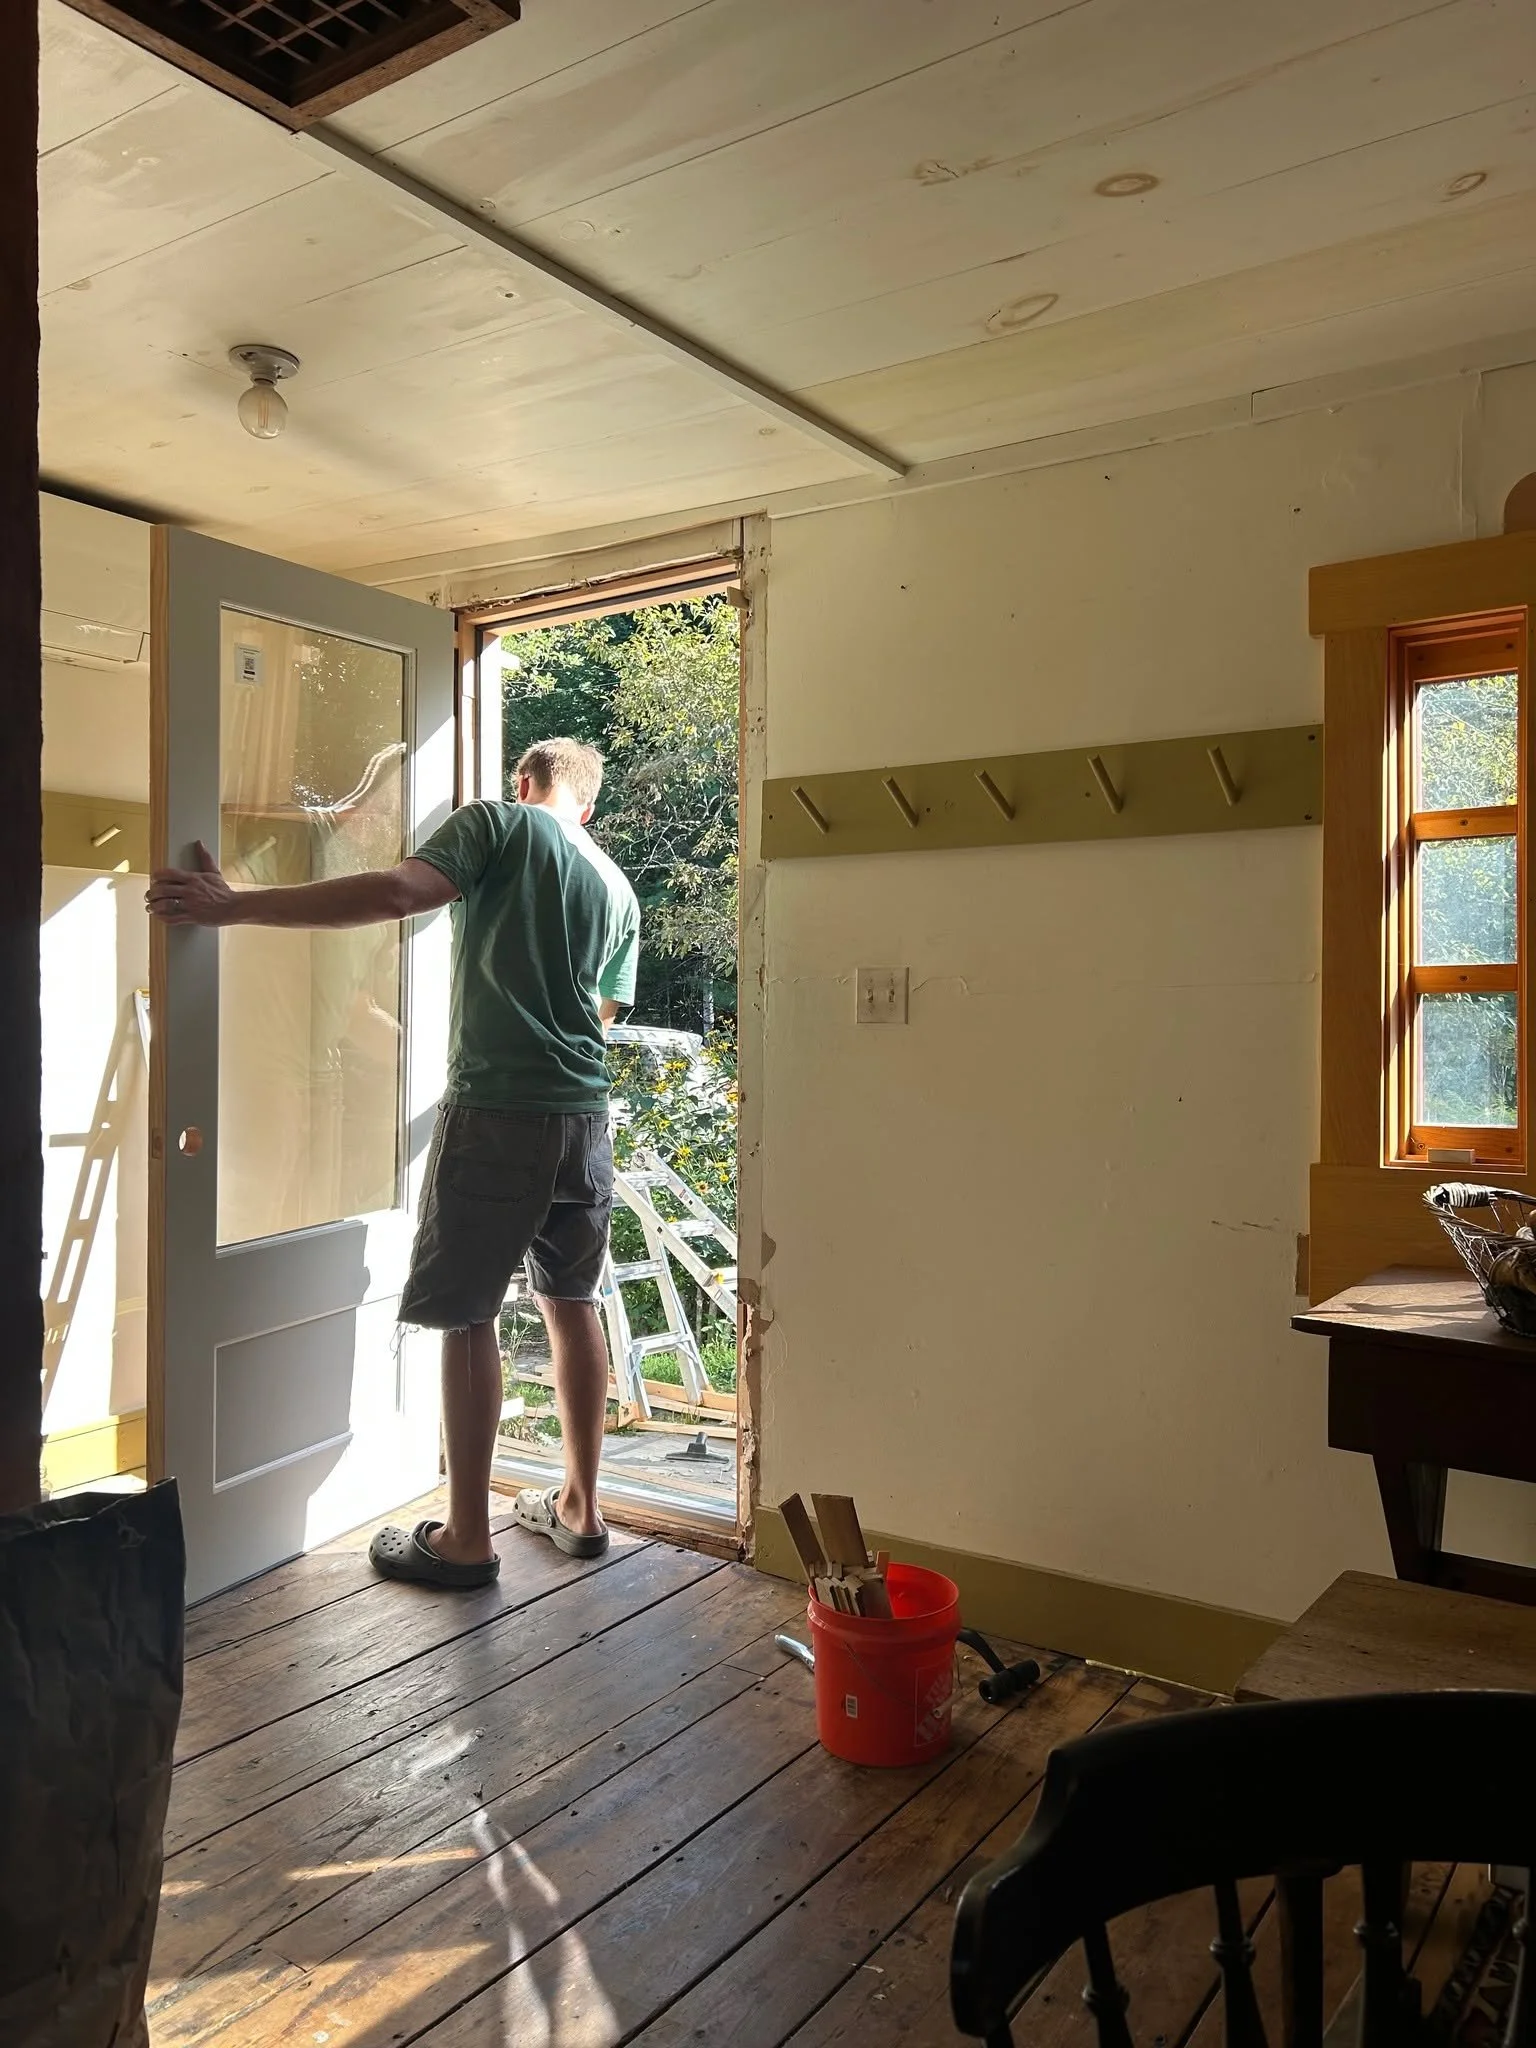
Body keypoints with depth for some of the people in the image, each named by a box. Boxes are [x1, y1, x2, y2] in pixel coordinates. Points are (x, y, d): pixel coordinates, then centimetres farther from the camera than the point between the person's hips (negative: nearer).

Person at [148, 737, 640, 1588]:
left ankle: (466, 1539, 10)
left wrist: (233, 905, -19)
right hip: (586, 1117, 7)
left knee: (465, 1317, 2)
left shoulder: (498, 824, -2)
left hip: (496, 1110, -6)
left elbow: (396, 891, -19)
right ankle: (579, 1508, 26)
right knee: (571, 1303, 16)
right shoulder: (618, 888, 15)